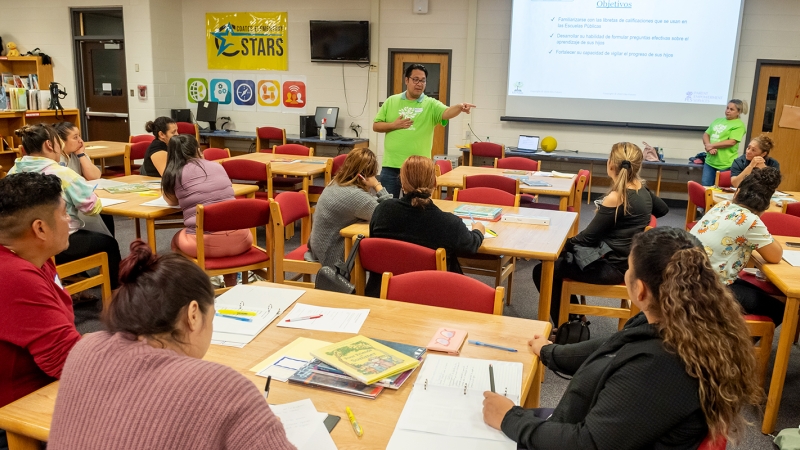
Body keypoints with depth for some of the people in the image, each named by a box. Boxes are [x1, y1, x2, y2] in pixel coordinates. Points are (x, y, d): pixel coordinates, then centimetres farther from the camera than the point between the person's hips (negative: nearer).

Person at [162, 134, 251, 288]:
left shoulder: (173, 174, 4)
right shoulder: (218, 167, 13)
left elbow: (172, 201, 24)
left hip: (204, 243, -2)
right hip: (240, 239, 2)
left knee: (176, 240, 31)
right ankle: (231, 287, 43)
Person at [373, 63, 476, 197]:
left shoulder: (431, 104, 1)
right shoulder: (391, 101, 7)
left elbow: (446, 112, -19)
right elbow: (376, 126, 8)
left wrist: (459, 107, -39)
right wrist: (394, 125, -9)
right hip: (390, 166, 1)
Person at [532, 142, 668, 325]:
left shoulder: (615, 198, -23)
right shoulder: (643, 190, 1)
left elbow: (588, 237, -15)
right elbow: (662, 209, 24)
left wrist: (566, 243, 1)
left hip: (612, 266, -9)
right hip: (627, 260, 9)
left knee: (542, 272, -3)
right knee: (560, 256, 24)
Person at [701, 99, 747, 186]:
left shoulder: (739, 125, -5)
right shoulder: (718, 120, 15)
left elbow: (731, 142, -16)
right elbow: (706, 135, 11)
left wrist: (712, 145, -12)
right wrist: (709, 147, -9)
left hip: (725, 164, -6)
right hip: (709, 161, 6)